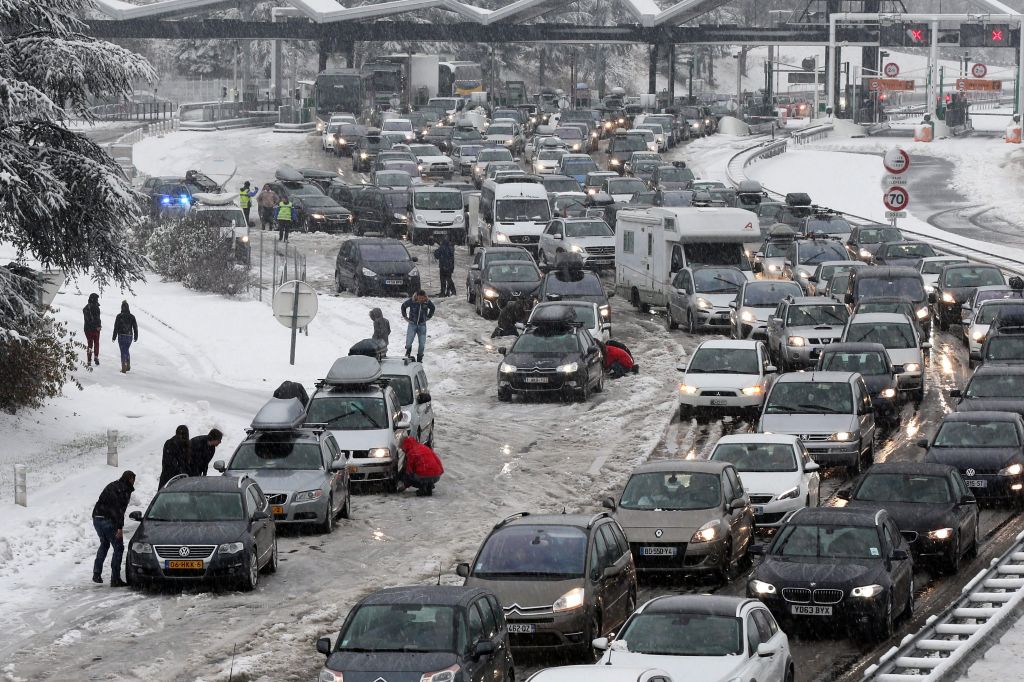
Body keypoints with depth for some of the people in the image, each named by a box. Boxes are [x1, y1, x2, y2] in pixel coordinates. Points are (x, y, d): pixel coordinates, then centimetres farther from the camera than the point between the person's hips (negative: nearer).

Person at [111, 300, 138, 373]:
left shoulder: (119, 316, -9)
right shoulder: (132, 317, 1)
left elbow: (116, 327, -8)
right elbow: (135, 327, 5)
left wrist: (114, 337, -1)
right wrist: (136, 336, 15)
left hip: (121, 336, -3)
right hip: (129, 336, 3)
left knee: (123, 352, 0)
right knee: (126, 351, 21)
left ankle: (124, 368, -5)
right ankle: (128, 366, 23)